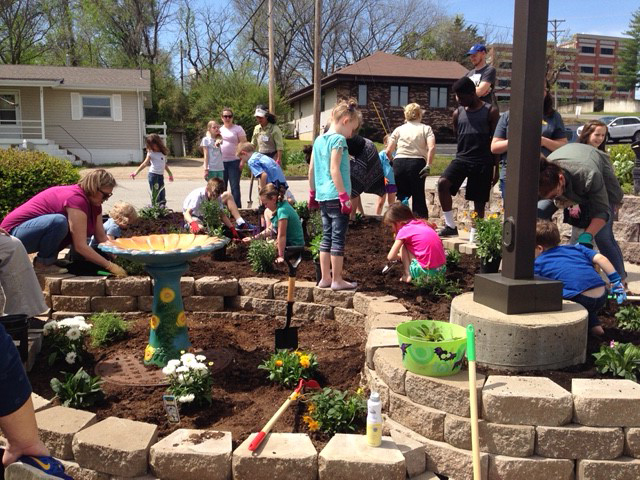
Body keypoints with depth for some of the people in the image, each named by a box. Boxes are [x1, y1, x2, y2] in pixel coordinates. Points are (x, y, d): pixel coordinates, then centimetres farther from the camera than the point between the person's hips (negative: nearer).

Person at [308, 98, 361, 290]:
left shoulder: (319, 139, 12)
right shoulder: (338, 139, -12)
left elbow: (311, 169, 15)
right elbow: (334, 170, -19)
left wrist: (312, 193, 23)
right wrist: (344, 196, -17)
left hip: (322, 196, 8)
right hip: (336, 196, -8)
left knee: (327, 237, 14)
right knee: (338, 238, -1)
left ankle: (325, 278, 20)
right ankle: (337, 280, 5)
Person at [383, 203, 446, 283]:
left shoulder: (404, 230, -4)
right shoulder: (421, 223, 15)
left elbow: (390, 257, -4)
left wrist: (400, 256, 19)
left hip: (427, 270, -7)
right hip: (442, 267, 7)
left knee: (403, 247, 7)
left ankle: (407, 275, 1)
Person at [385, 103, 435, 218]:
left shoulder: (399, 129, 14)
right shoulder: (426, 128, 10)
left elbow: (388, 151, 7)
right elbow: (432, 147, -8)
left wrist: (393, 161, 24)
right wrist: (428, 165, -6)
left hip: (399, 162, 2)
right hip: (417, 162, -1)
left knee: (401, 195, 14)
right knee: (419, 195, 6)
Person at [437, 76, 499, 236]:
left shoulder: (490, 112, 1)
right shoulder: (458, 113, 10)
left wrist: (496, 168, 0)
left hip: (483, 162, -2)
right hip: (462, 158, 2)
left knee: (479, 202, 2)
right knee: (443, 183, -23)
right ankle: (450, 226, -13)